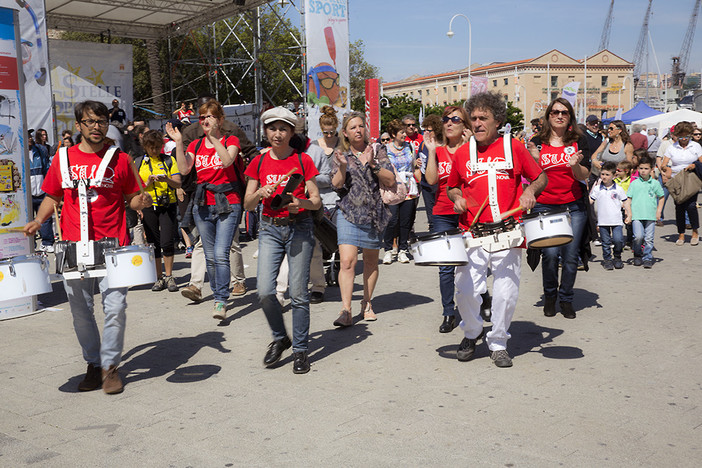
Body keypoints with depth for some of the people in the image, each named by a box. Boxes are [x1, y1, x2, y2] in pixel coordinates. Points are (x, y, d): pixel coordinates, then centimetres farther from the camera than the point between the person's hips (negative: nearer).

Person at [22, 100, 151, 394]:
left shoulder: (120, 159, 4)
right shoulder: (63, 159, 8)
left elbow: (131, 199, 10)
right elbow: (52, 197, 16)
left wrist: (141, 201, -12)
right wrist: (39, 220, -1)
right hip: (74, 248, 2)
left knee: (115, 307, -8)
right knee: (80, 311, 8)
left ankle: (110, 365, 10)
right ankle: (93, 364, 26)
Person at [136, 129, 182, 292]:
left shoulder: (169, 160, 7)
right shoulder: (138, 163, 10)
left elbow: (178, 184, 1)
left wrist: (167, 180, -19)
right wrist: (147, 183, -10)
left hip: (168, 205, -1)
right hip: (148, 207, 2)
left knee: (167, 242, -8)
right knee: (153, 243, 4)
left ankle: (169, 276, 5)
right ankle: (159, 278, 14)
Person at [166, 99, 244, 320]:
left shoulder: (231, 141, 3)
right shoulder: (196, 145, 13)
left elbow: (227, 161, -18)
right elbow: (184, 169, -2)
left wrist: (214, 137, -21)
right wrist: (178, 143, -8)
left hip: (227, 204, -4)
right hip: (202, 205, 5)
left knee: (221, 254, -15)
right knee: (210, 256, 9)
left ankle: (221, 302, -12)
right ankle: (219, 296, 23)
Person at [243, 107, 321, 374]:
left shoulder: (303, 161, 2)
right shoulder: (259, 162, 8)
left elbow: (316, 202, 2)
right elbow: (247, 204, 7)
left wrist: (300, 202, -19)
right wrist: (260, 193, -13)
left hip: (299, 227, -2)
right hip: (270, 229, 2)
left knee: (298, 293, -3)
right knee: (264, 291, -9)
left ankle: (300, 349, 12)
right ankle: (280, 338, 17)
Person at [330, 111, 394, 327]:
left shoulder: (377, 150, 5)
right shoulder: (341, 155, 7)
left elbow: (390, 180, -3)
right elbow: (336, 184, -4)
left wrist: (373, 164, -16)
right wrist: (342, 166, -21)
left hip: (375, 213, 1)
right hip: (349, 213, -1)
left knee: (371, 261, 12)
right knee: (347, 260, -15)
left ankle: (367, 303, 29)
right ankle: (346, 311, -15)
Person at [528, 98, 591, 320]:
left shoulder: (579, 142, 6)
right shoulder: (538, 142, 5)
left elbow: (584, 176, -1)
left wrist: (575, 165, -21)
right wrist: (534, 160, -15)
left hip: (574, 206, 1)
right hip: (544, 207, -1)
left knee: (570, 255, -1)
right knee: (550, 254, -9)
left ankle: (566, 299, 20)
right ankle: (549, 296, 17)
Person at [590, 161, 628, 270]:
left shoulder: (618, 189, 1)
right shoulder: (597, 188, 2)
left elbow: (625, 202, 9)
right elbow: (590, 201, 8)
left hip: (616, 220, -1)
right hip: (602, 220, 1)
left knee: (618, 240, -10)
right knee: (606, 242, 8)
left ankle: (617, 257, 13)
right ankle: (607, 259, 21)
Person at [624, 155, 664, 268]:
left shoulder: (655, 183, 8)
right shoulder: (634, 183, 5)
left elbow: (661, 197, 19)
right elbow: (628, 199, 5)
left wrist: (658, 211, 10)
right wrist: (629, 214, -4)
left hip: (651, 216, 1)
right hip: (637, 215, -1)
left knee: (649, 238, 0)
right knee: (638, 236, -14)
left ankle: (647, 258, 13)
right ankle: (638, 255, 9)